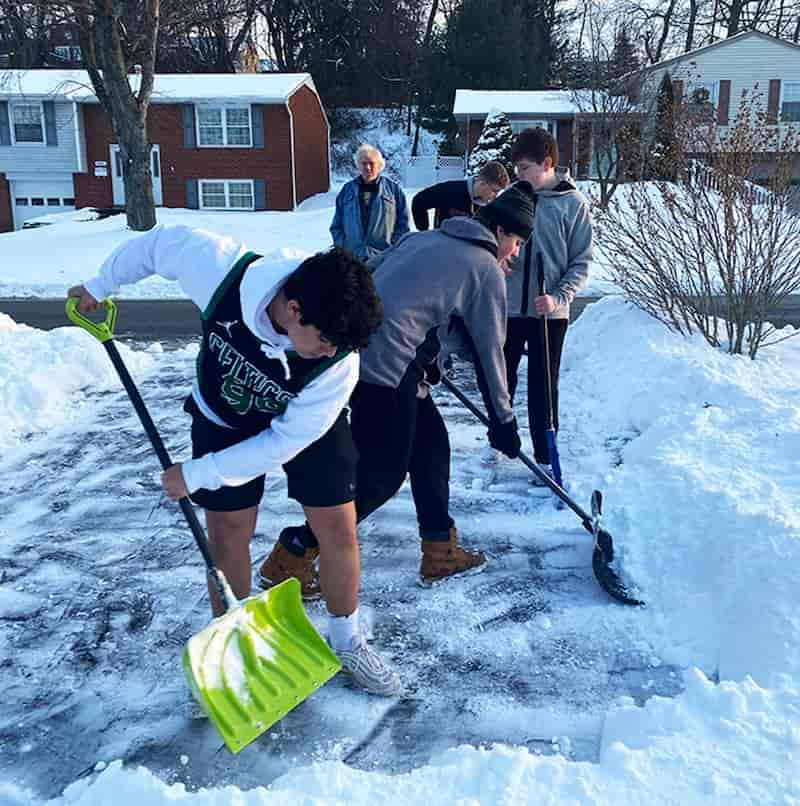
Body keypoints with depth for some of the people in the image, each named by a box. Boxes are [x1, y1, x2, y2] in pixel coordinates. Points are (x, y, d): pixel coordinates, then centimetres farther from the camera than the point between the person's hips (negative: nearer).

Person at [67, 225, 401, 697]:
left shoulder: (340, 360, -36)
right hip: (225, 418, 1)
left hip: (309, 422, 0)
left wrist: (199, 474, -22)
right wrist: (101, 285, 0)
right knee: (228, 538, 4)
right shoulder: (220, 268, -37)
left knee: (339, 530, 0)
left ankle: (347, 641, 25)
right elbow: (161, 242, -15)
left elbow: (288, 438, -26)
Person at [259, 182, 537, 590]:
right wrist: (503, 420, 13)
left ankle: (440, 552, 26)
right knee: (382, 472, 1)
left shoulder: (424, 237, 20)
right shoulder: (487, 270, 1)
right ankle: (289, 558, 8)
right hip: (385, 362, -9)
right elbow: (490, 351, 3)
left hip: (352, 342, 9)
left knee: (430, 442, 17)